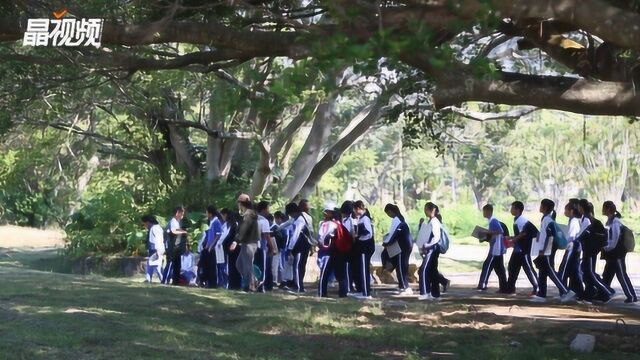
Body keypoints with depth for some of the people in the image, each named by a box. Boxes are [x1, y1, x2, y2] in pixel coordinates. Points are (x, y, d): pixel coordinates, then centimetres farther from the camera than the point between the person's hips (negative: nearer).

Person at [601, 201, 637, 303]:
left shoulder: (615, 222, -17)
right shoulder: (610, 221, 10)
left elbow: (615, 240, -19)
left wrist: (606, 248, -9)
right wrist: (605, 248, 6)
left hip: (617, 254, -9)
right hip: (612, 254, 9)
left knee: (622, 275, -3)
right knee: (607, 275, 12)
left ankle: (632, 296, 5)